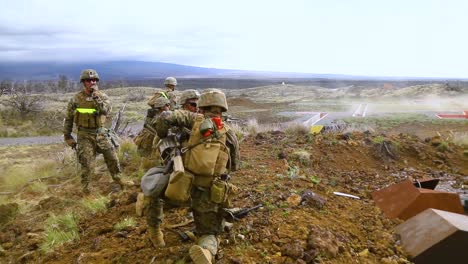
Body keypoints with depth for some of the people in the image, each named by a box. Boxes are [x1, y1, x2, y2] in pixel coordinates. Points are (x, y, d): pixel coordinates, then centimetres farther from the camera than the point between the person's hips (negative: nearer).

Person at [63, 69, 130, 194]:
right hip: (85, 135, -2)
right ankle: (85, 187, 18)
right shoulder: (76, 99, -4)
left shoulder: (102, 96, 0)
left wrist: (96, 98, -29)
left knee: (112, 157, 8)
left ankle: (118, 180, 27)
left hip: (101, 133, 3)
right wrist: (67, 137, 4)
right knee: (87, 163, -1)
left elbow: (107, 110, -19)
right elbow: (68, 119, 3)